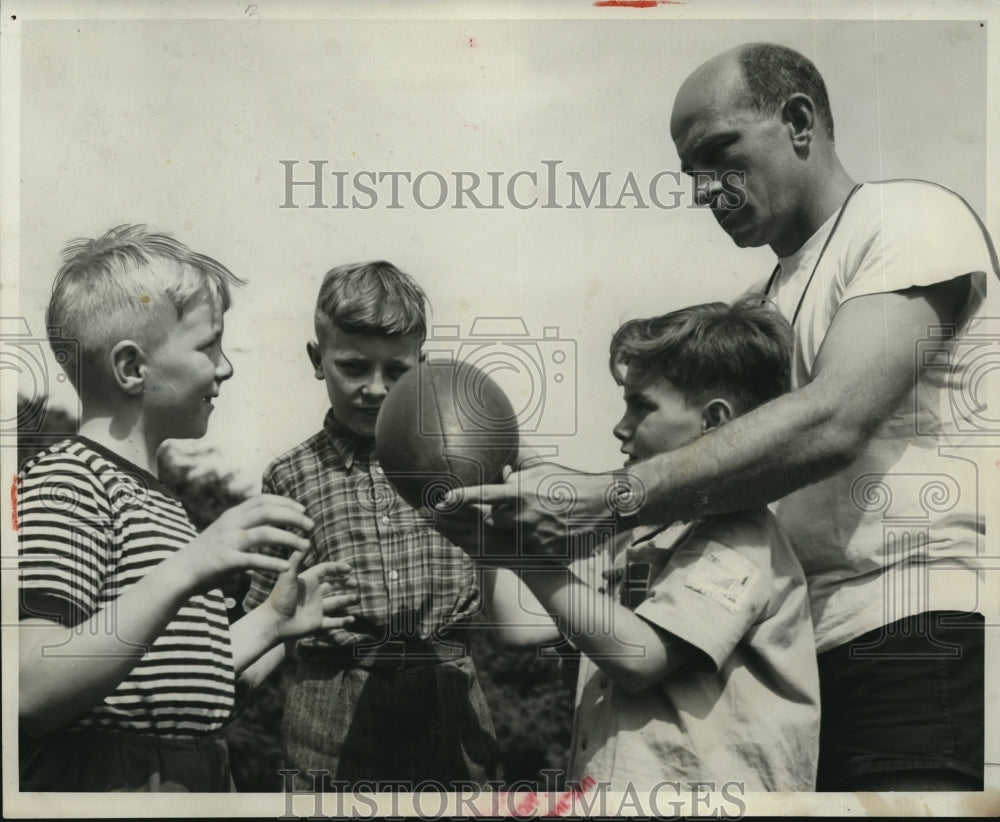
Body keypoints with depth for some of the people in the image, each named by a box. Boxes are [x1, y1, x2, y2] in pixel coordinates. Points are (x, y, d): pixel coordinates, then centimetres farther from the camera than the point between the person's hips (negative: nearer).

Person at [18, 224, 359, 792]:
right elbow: (33, 693, -24)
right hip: (105, 785, -8)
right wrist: (182, 574, -30)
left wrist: (271, 622, 12)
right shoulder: (67, 480, -13)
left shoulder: (161, 502, 15)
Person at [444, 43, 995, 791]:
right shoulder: (771, 297, 21)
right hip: (818, 646, 7)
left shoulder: (909, 217, -4)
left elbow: (831, 424, -20)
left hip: (921, 641, -7)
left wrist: (608, 500, -24)